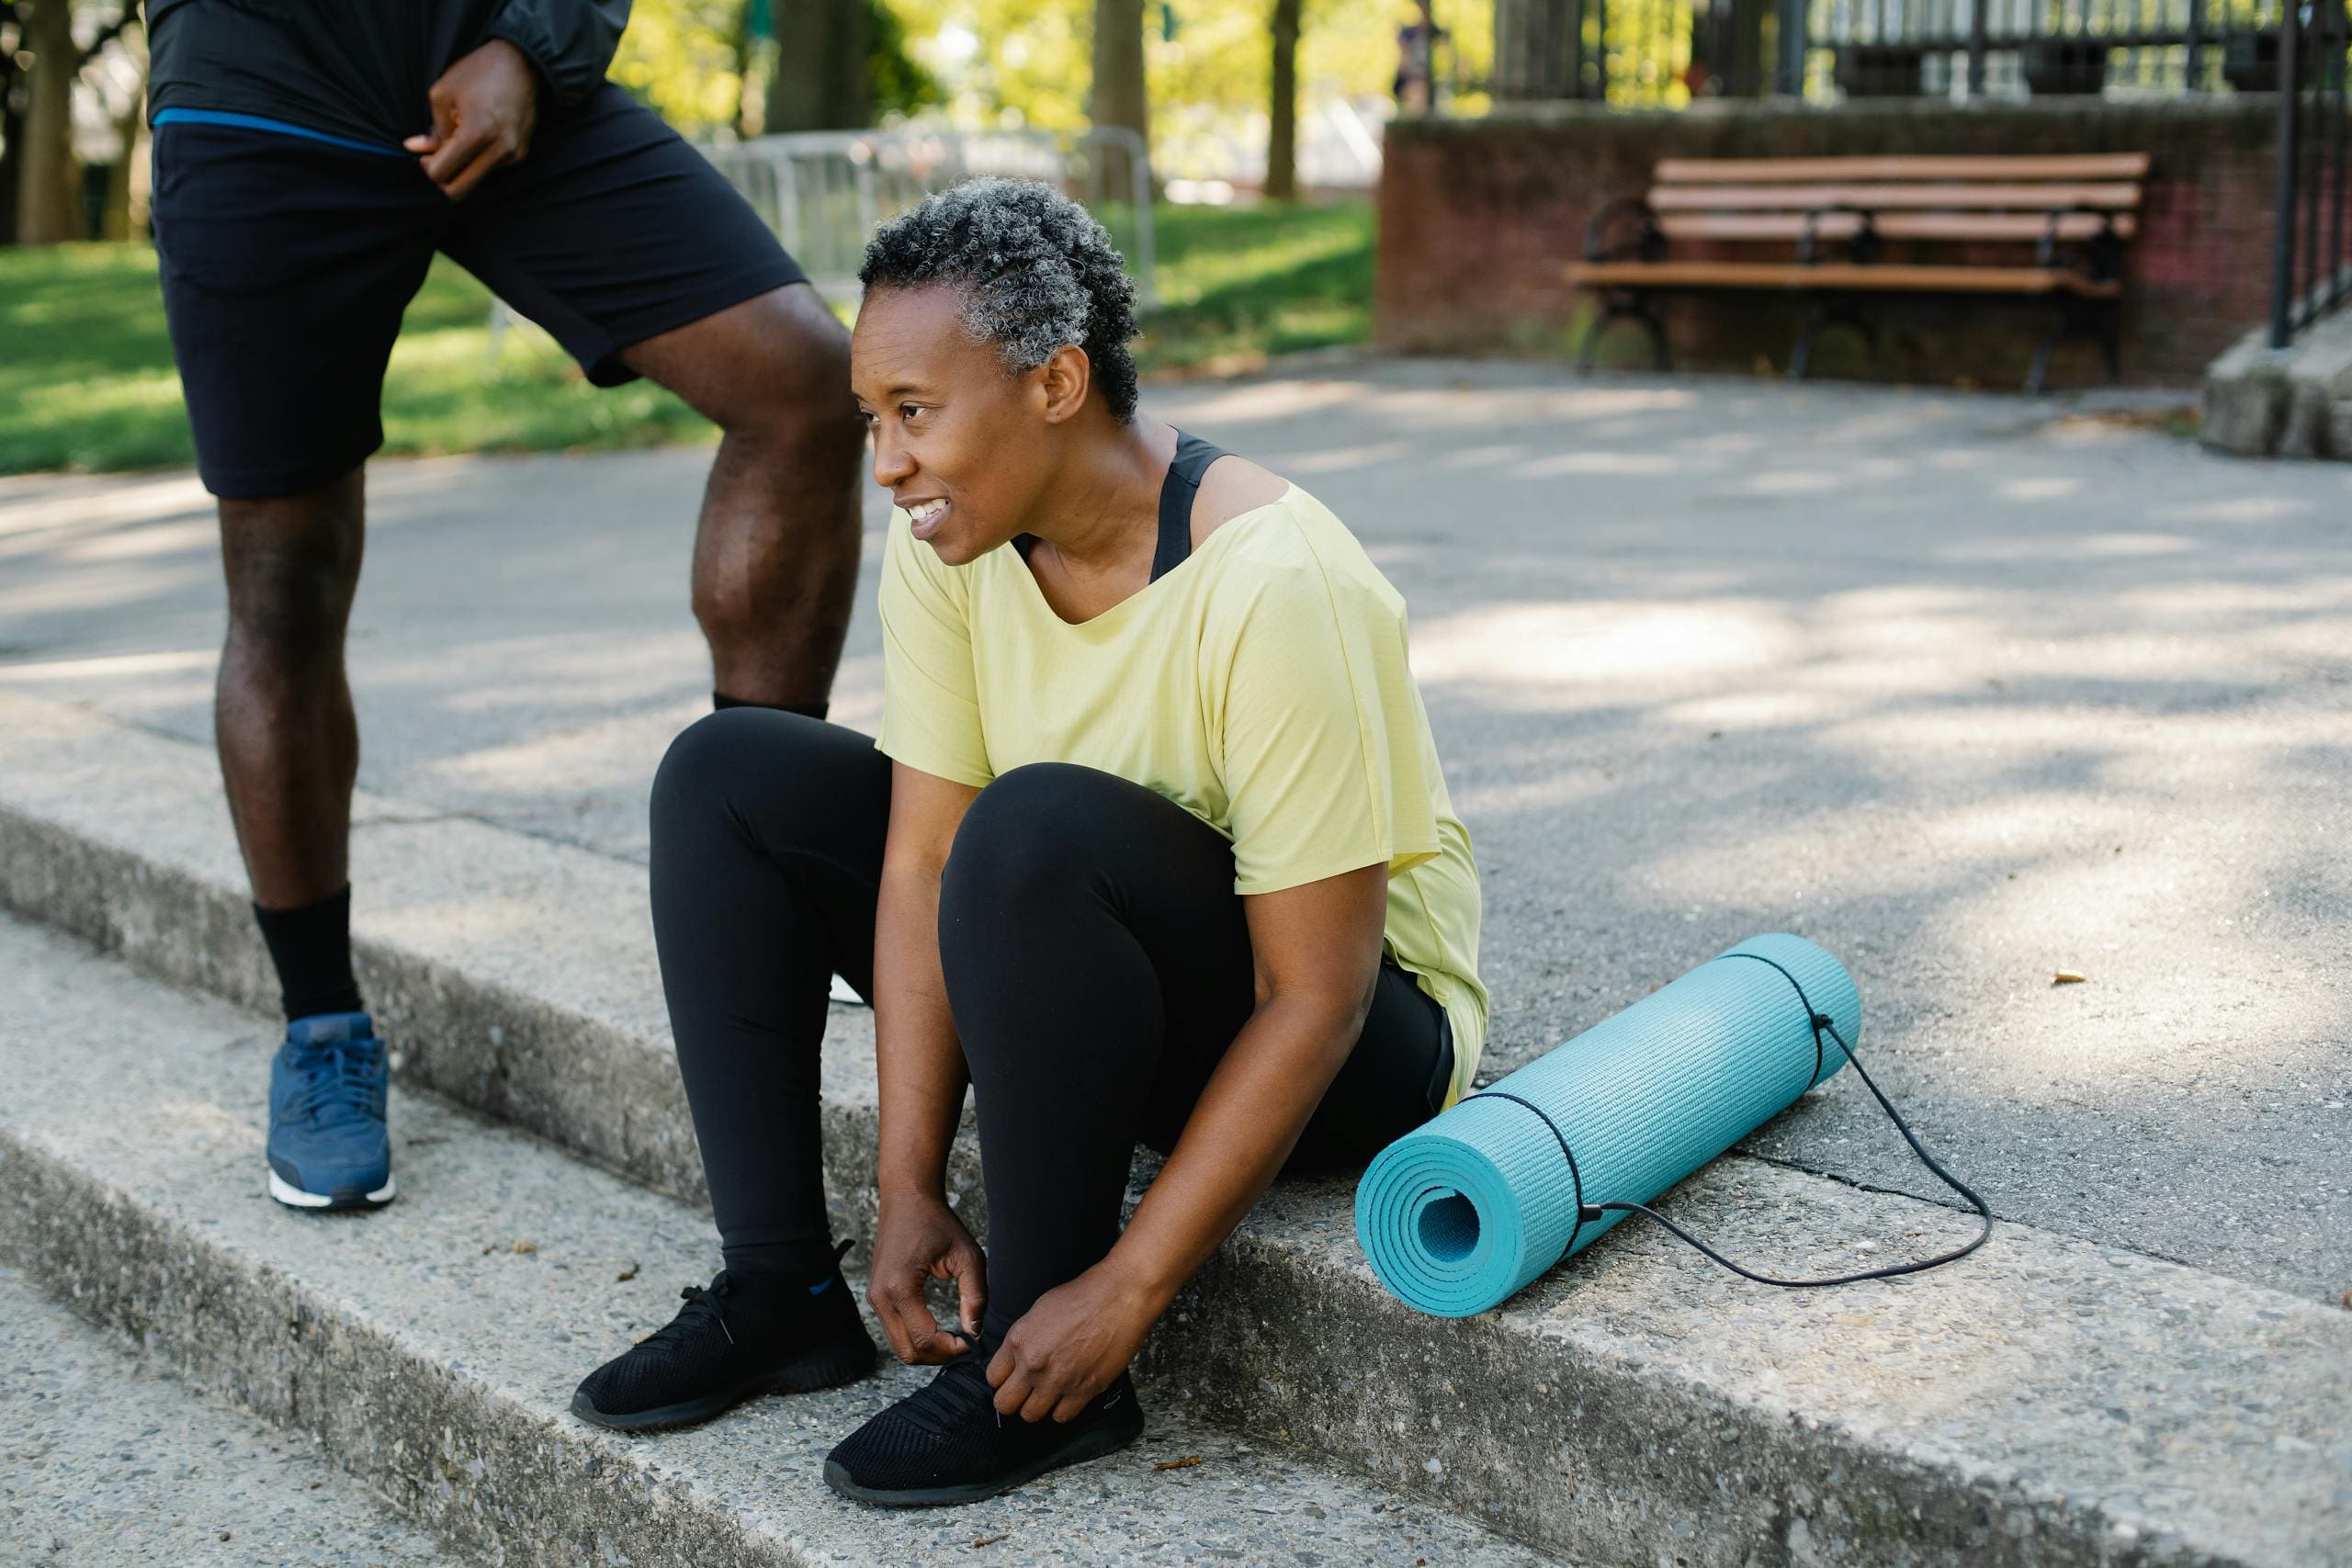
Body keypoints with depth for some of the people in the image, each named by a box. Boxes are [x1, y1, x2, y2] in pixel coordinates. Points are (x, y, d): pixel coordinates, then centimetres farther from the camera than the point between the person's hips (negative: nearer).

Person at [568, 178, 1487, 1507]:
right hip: (1084, 967, 7)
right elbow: (923, 861, -9)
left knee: (1039, 827, -36)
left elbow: (1316, 999, -28)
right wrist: (910, 1188, -15)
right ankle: (782, 1294, 0)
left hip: (1354, 1046, -7)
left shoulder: (1270, 585, -30)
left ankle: (1048, 1374, -19)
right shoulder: (952, 538, -10)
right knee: (726, 777, -1)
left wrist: (1126, 1294, -27)